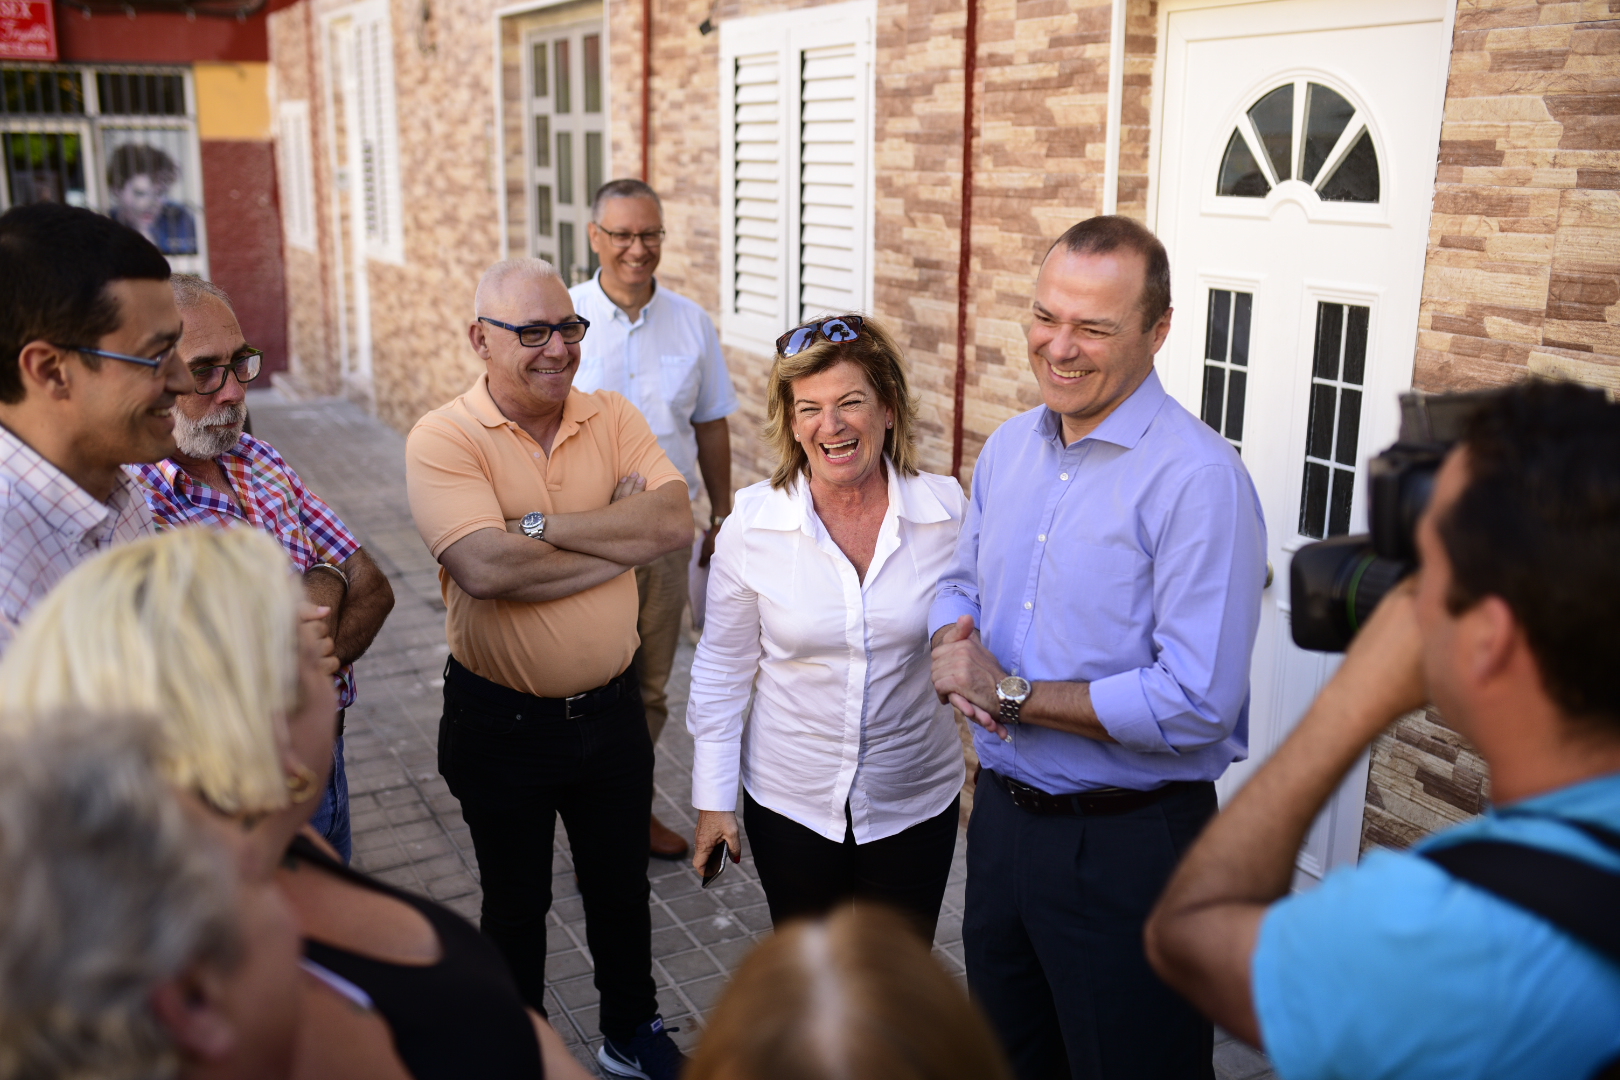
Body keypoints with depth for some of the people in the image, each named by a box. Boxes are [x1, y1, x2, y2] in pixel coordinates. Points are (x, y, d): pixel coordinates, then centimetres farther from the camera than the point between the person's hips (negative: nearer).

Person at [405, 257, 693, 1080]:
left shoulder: (613, 418, -3)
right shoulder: (443, 439, -16)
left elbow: (673, 522, -19)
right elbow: (487, 568, -31)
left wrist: (541, 525, -25)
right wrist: (620, 536, -20)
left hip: (610, 709, 3)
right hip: (500, 723, -3)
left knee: (622, 887, 22)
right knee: (515, 903, 19)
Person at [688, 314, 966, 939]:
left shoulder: (947, 511, -11)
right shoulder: (753, 521, -11)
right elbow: (721, 670, -2)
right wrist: (713, 799, 0)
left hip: (916, 805, 0)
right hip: (790, 804, 0)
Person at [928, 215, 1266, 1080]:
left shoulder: (1199, 480, -22)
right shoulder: (1008, 447, 3)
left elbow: (1195, 706, -27)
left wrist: (1011, 693, -20)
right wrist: (955, 640, -9)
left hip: (1129, 846, -7)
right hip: (1003, 814, 7)